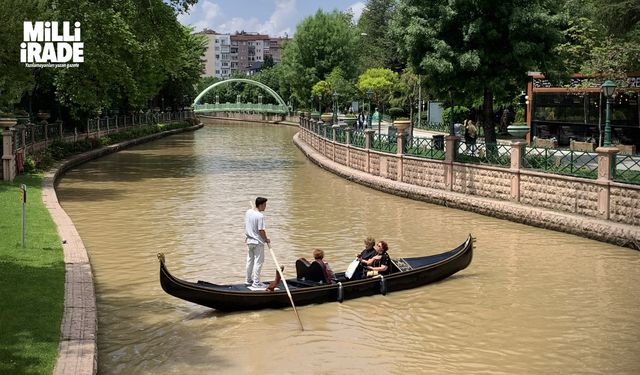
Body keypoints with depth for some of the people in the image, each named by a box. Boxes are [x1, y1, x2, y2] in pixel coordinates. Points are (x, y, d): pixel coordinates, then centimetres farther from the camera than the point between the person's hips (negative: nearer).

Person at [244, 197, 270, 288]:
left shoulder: (248, 212, 3)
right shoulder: (260, 216, -21)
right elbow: (261, 230, -21)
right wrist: (266, 239, -7)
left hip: (249, 241, 8)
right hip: (258, 242, -8)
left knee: (250, 260, 17)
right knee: (258, 262, 0)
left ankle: (248, 280, 26)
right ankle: (256, 282, 2)